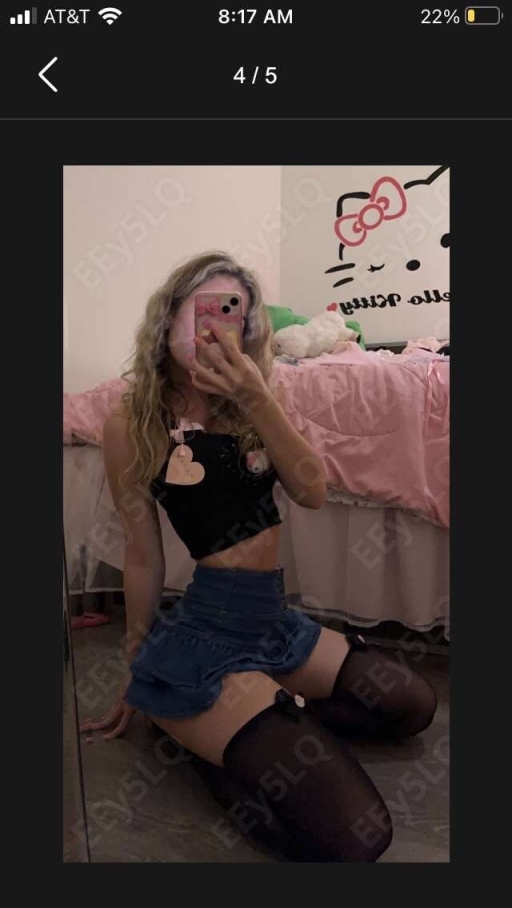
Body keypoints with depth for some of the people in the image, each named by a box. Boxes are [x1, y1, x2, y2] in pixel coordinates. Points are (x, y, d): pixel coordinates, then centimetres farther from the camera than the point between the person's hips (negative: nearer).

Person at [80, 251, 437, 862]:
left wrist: (257, 400, -20)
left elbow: (312, 491, -7)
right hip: (205, 633, -7)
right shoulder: (132, 425, -10)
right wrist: (137, 672, 6)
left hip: (275, 621, 7)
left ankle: (246, 728, 13)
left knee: (413, 707, 17)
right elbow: (142, 555, -5)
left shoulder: (246, 404, 5)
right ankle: (219, 744, 7)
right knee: (352, 836, -15)